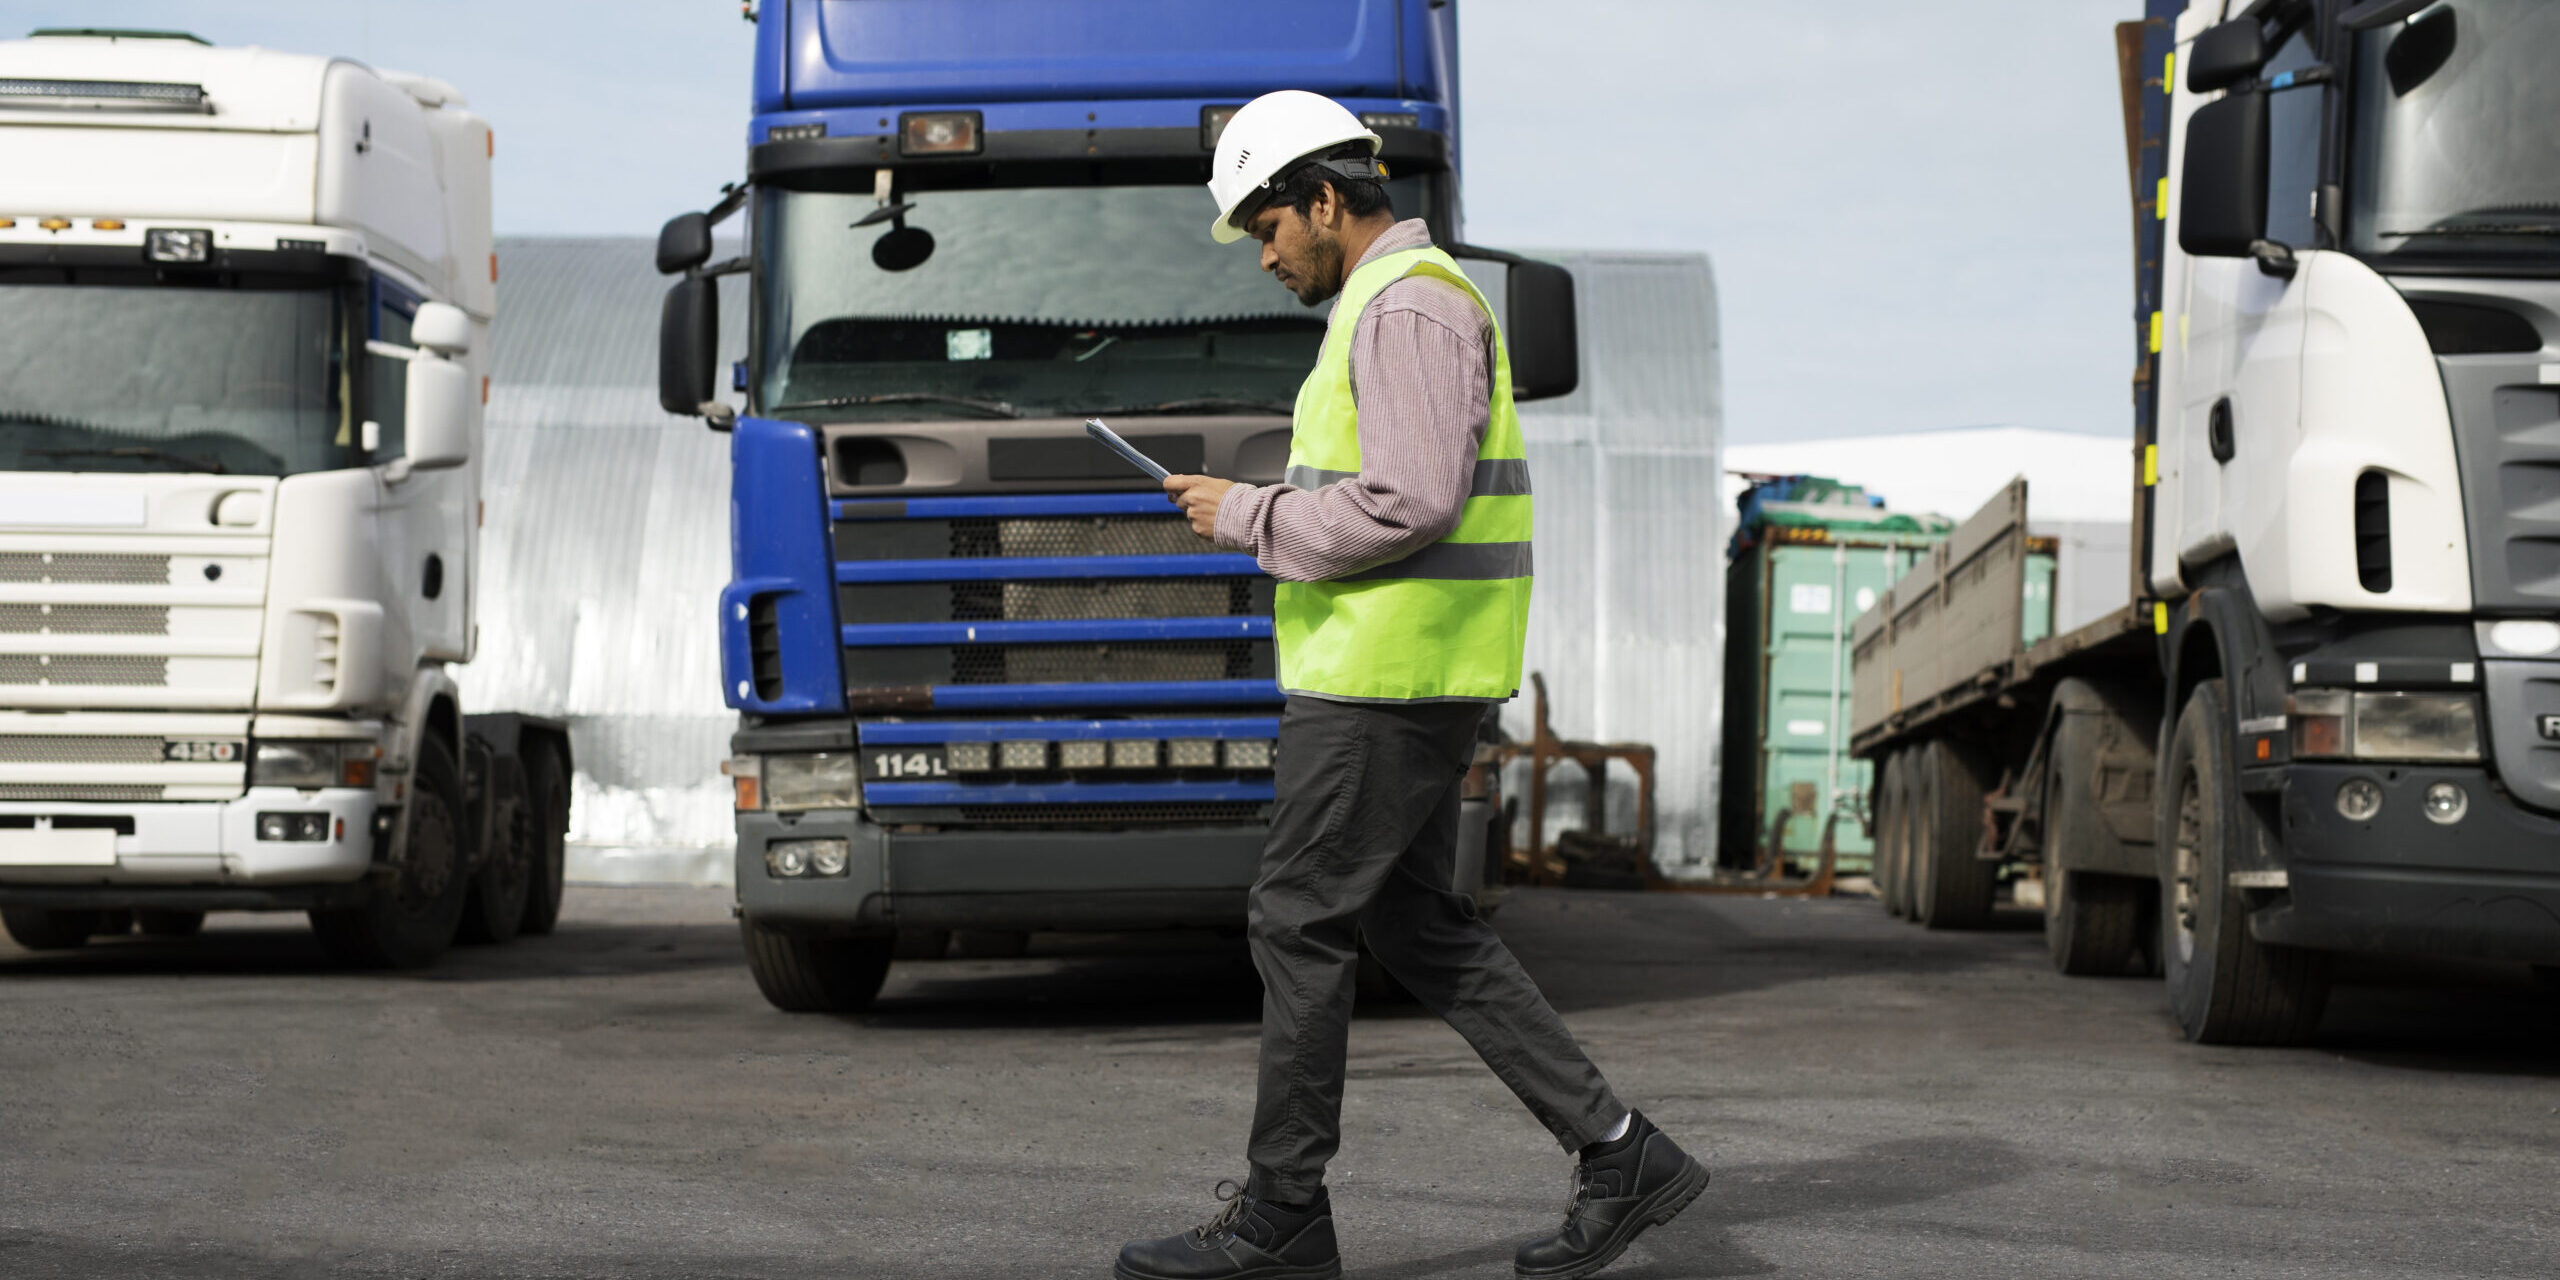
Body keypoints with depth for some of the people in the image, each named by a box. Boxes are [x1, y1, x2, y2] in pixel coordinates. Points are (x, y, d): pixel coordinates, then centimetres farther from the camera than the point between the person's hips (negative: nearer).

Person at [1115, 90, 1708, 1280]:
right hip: (1399, 678, 10)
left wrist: (1248, 517, -13)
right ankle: (1618, 1156, 10)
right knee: (1415, 925, 12)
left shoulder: (1408, 308, -14)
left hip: (1392, 674, -10)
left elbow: (1412, 505, -24)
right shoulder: (1392, 309, 19)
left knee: (1298, 921, -3)